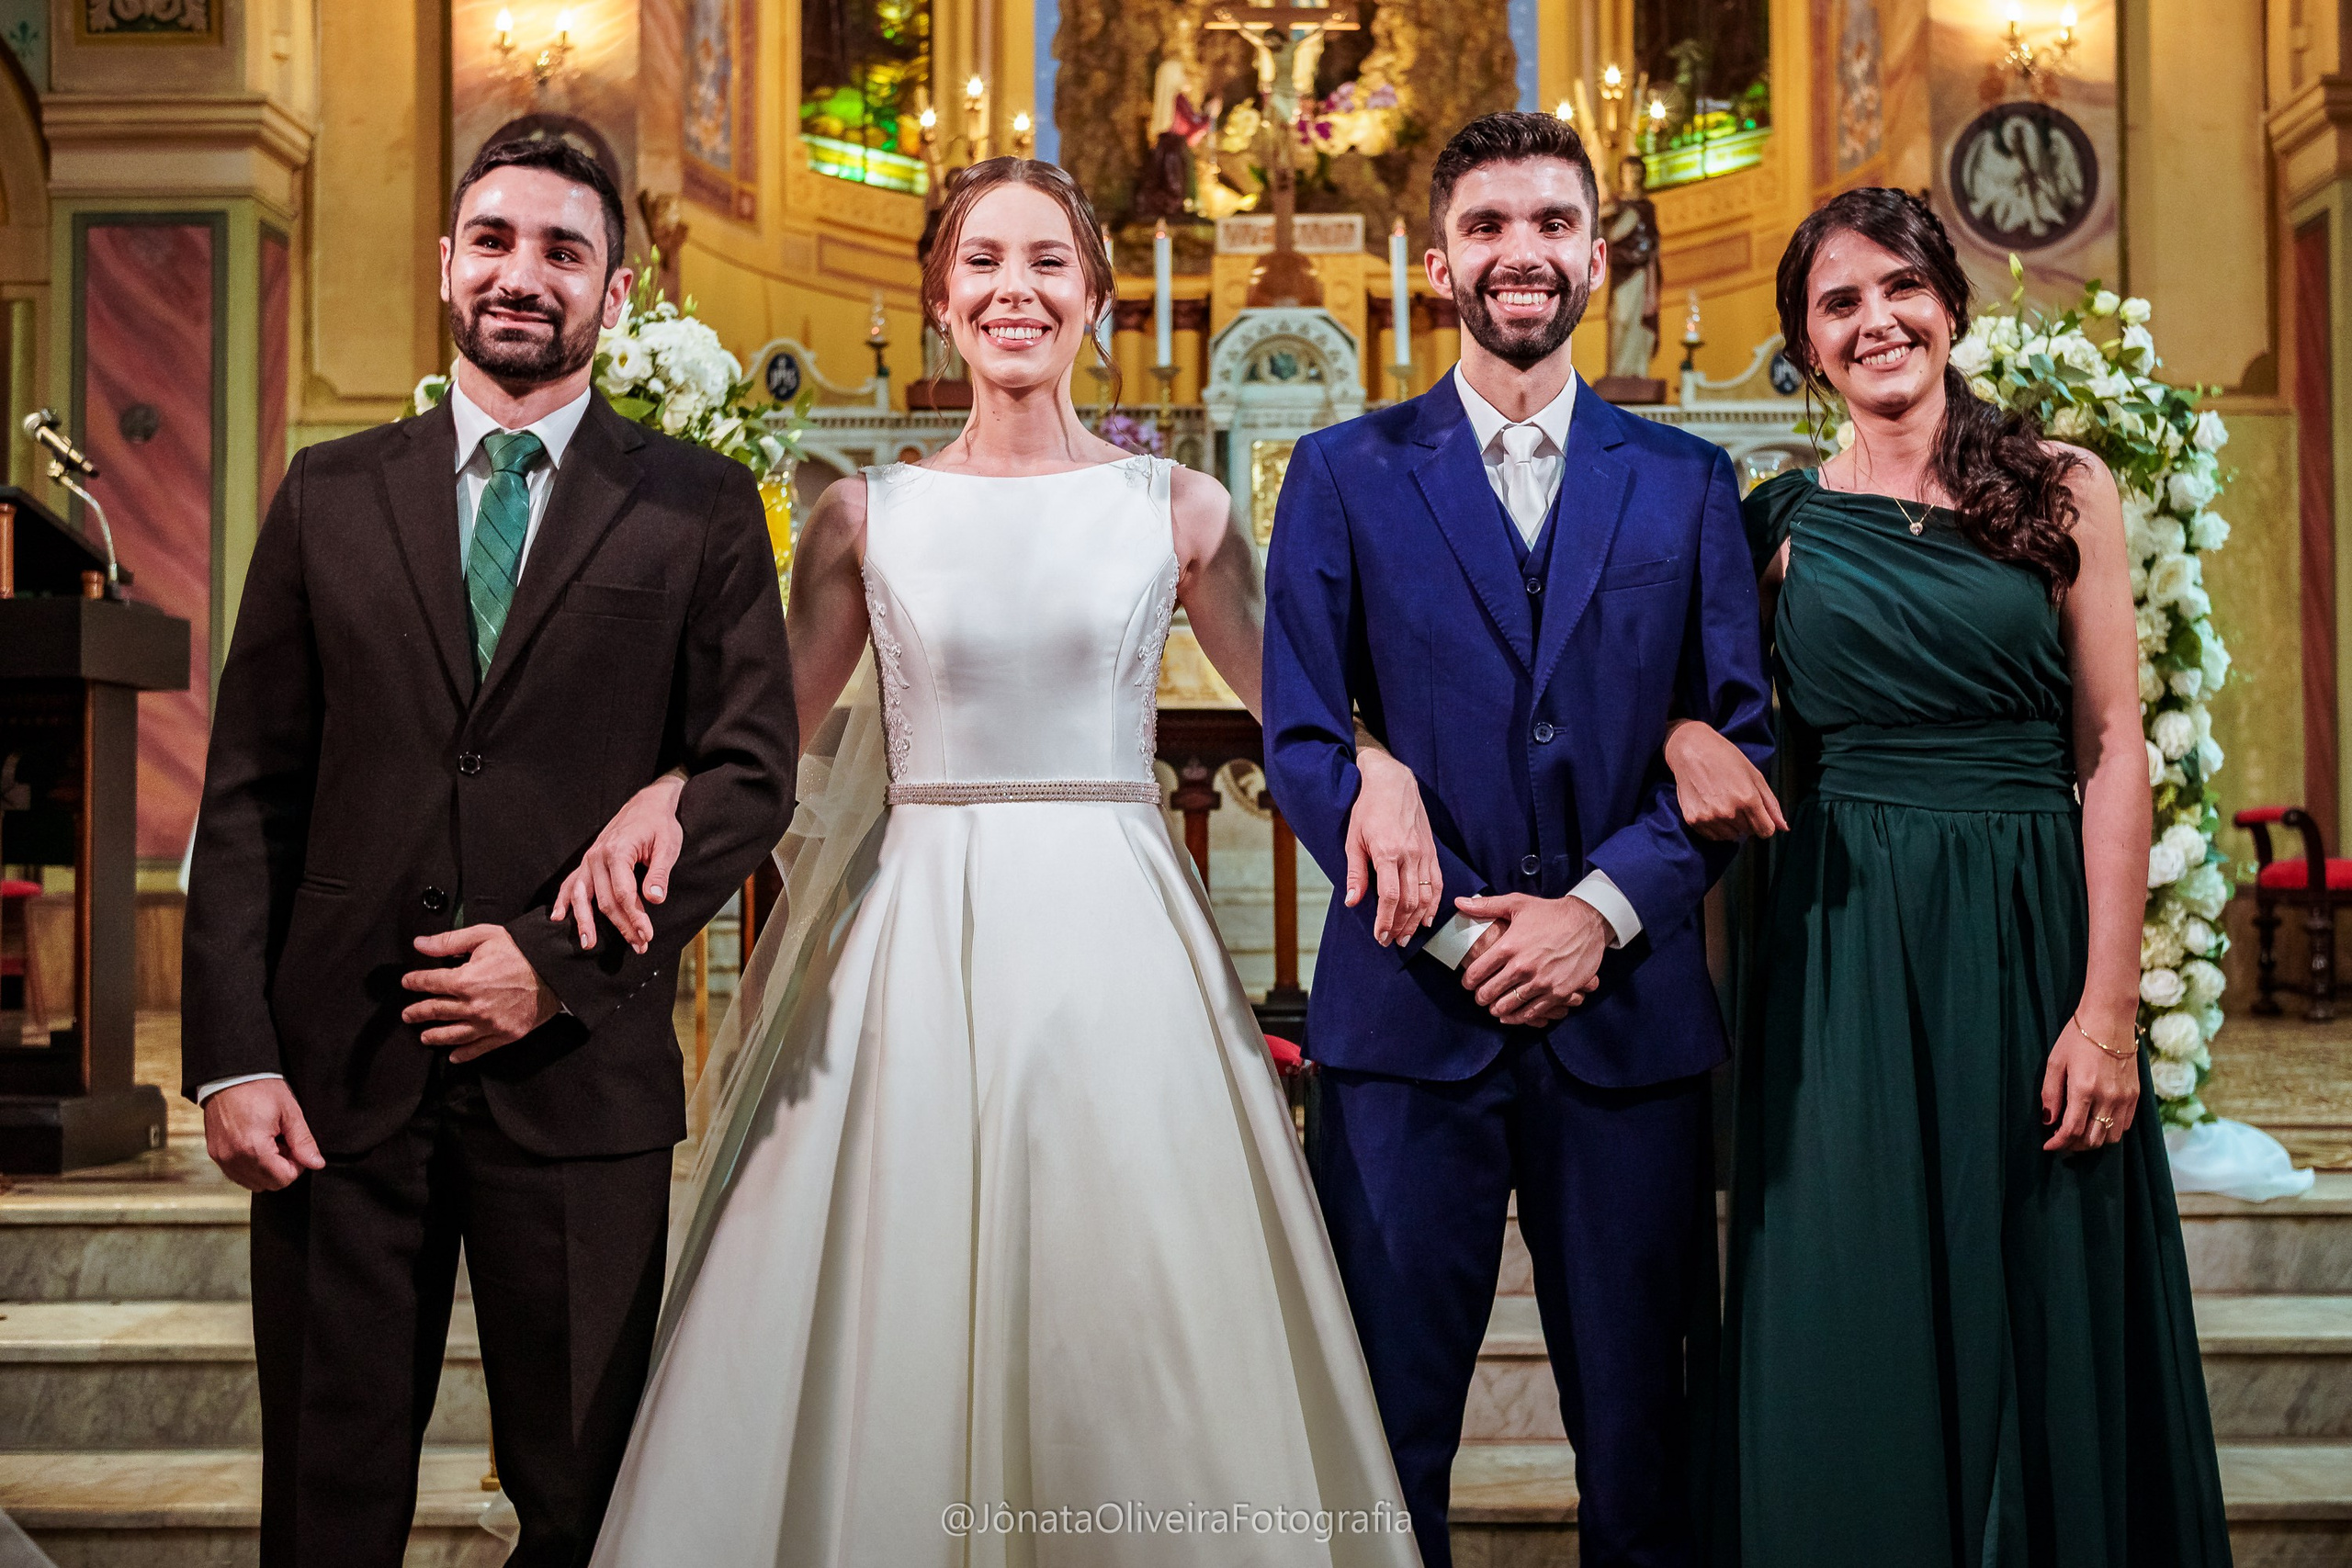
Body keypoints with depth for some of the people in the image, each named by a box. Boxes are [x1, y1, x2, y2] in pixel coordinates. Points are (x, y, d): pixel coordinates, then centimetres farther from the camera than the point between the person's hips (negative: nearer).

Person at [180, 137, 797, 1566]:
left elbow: (751, 772, -2)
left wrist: (562, 961, -11)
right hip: (338, 1070, 2)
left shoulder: (699, 507, 4)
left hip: (580, 1073, -1)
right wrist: (232, 1055, -3)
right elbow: (249, 793, 6)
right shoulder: (330, 496, 10)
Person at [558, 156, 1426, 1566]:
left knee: (1141, 1339, 1)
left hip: (1116, 941, 0)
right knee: (891, 1331, 2)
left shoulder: (1177, 508, 5)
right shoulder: (870, 515, 6)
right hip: (919, 946, 1)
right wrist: (668, 790, -8)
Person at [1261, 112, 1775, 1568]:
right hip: (1410, 1013, -1)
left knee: (1645, 1437, 9)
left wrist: (1600, 909, -10)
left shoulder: (1688, 481, 11)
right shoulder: (1344, 475, 7)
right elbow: (1303, 738, 1)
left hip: (1631, 1011, 1)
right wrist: (1458, 930, -10)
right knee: (1384, 1435, 6)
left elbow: (1741, 733, 5)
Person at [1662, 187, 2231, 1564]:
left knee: (2045, 1327, 8)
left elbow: (2113, 748, -1)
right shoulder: (1783, 520, 6)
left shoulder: (2062, 489, 2)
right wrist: (1686, 738, -12)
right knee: (1860, 1341, 6)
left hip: (2033, 936, 0)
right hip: (1848, 948, 1)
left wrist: (2109, 1008, -8)